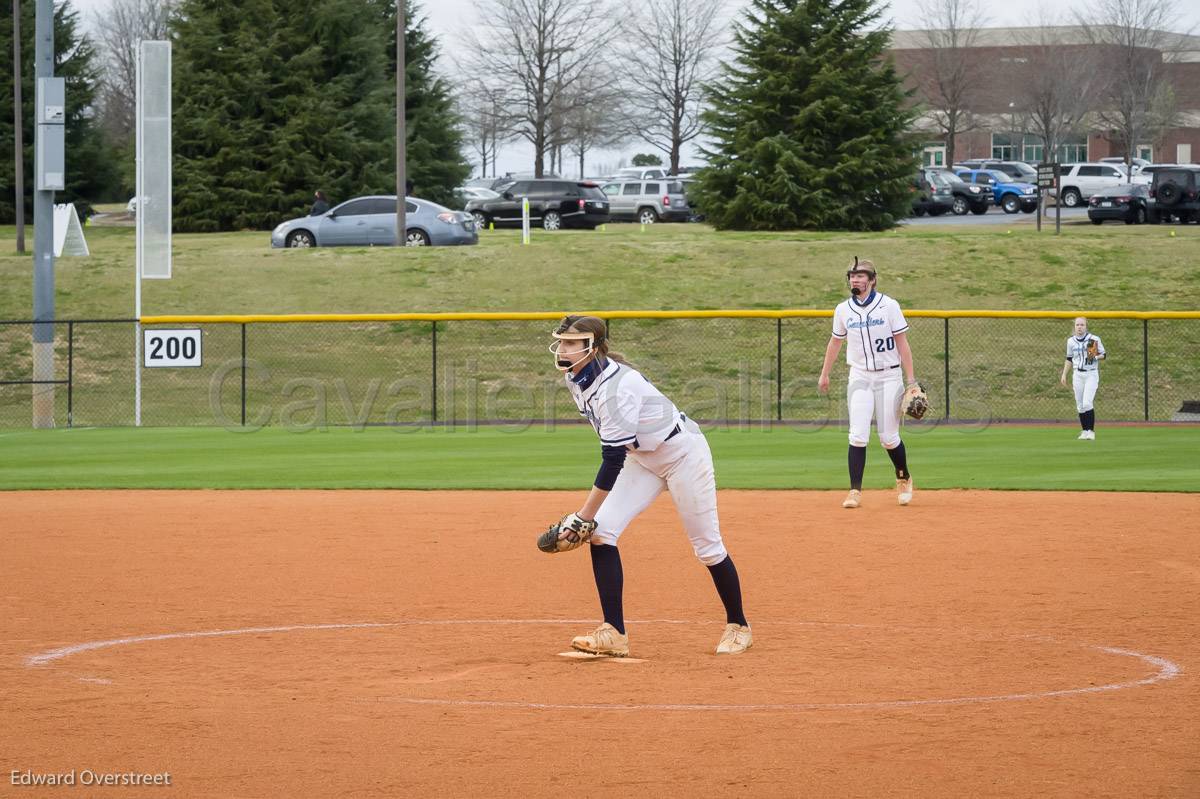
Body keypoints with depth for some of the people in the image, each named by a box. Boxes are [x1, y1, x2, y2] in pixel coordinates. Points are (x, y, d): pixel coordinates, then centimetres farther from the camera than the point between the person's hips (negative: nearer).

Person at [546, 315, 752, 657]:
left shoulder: (616, 386, -33)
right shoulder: (575, 379, -6)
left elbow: (613, 458, -33)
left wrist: (584, 515, -31)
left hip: (683, 452, -8)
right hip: (641, 458, 8)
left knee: (707, 546, 3)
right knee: (601, 530, -9)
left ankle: (738, 626, 24)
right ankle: (613, 634, -10)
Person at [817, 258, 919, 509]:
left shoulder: (889, 306, -5)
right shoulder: (843, 310, 4)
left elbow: (902, 343, -5)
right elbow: (835, 342, 18)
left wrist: (911, 380, -9)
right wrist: (824, 374, 22)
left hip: (888, 377, -2)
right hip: (860, 377, 2)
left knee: (889, 437, 0)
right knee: (858, 435, -10)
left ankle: (904, 479, 26)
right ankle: (855, 491, -7)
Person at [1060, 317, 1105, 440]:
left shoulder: (1094, 339, -6)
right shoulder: (1071, 341, 7)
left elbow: (1103, 355, 1)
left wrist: (1095, 357, -21)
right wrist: (1064, 374, 11)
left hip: (1091, 374, -4)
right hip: (1078, 375, 4)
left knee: (1087, 403, -16)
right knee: (1080, 405, 4)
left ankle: (1091, 431, -10)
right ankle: (1084, 431, 13)